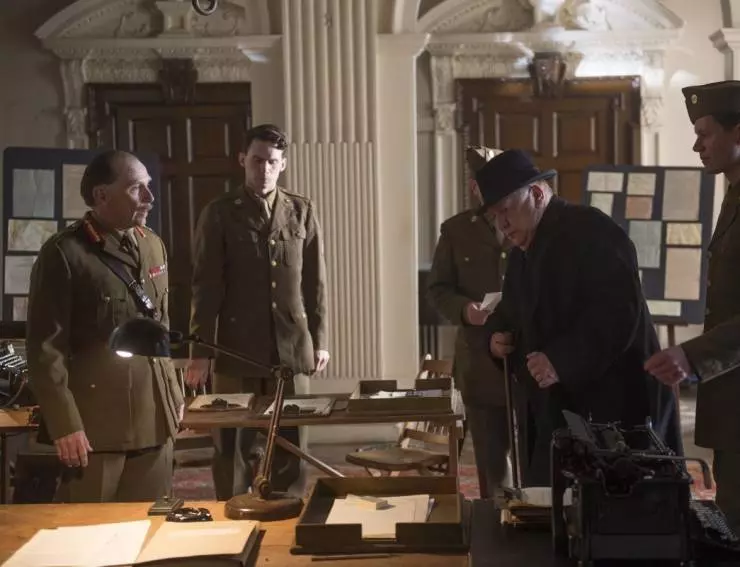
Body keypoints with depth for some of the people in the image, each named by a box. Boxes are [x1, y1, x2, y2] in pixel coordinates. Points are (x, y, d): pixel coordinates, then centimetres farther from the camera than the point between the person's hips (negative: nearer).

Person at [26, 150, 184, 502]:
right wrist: (64, 424, -15)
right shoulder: (64, 253, -9)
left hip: (155, 420, 6)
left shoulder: (153, 246, 12)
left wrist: (174, 395, 17)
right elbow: (45, 347, -11)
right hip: (94, 424, -6)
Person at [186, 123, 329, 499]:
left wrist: (319, 340, 7)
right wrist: (200, 351, -6)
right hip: (237, 347, -2)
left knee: (287, 443, 7)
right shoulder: (219, 213, 1)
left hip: (291, 346, 2)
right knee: (233, 445, 3)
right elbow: (206, 286, -2)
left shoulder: (302, 212, 9)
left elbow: (315, 282, 10)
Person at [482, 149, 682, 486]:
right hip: (554, 410, 8)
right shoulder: (521, 252, 15)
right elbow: (514, 311, 26)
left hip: (612, 406, -8)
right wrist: (499, 334, 4)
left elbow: (618, 312, -24)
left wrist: (561, 361, -29)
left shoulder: (591, 231, -14)